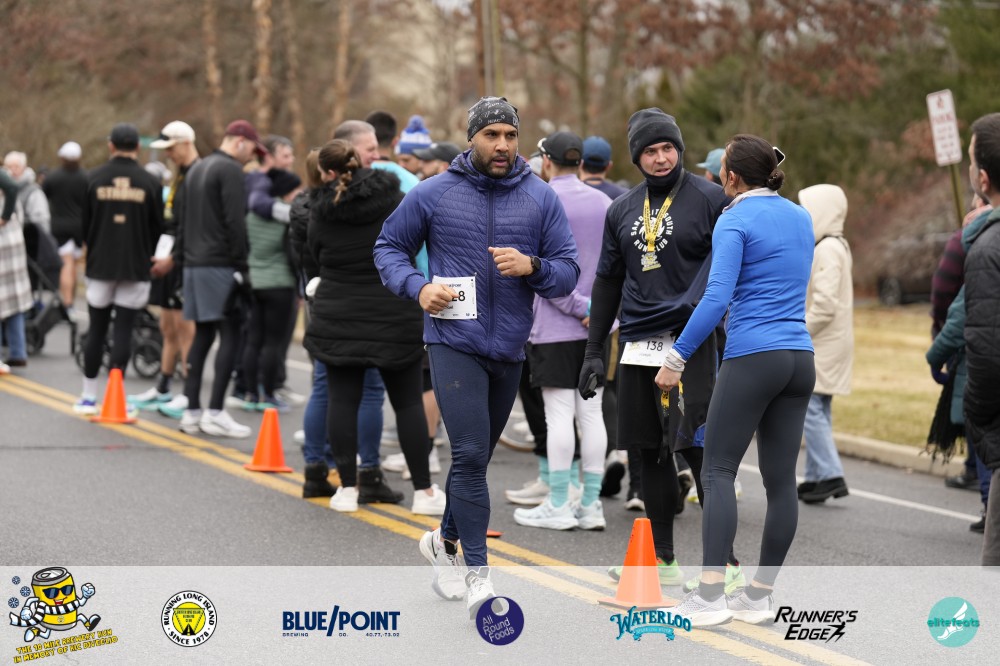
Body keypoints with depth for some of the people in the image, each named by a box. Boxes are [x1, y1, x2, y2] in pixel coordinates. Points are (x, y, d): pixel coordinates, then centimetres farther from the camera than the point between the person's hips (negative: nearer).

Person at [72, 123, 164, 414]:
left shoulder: (95, 178, -2)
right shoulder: (150, 183, -4)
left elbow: (84, 222, 4)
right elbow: (157, 227, 3)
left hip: (100, 266, 1)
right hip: (136, 269, -1)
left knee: (96, 330, 9)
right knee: (123, 332, 0)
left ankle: (89, 396, 13)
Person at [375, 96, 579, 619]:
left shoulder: (541, 198, 3)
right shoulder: (433, 194, -3)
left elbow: (568, 272, 3)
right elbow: (389, 247, 7)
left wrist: (531, 266, -18)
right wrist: (418, 287, -11)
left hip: (510, 349, 4)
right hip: (454, 344, -4)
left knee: (477, 455, 17)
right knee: (471, 453, -15)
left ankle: (445, 541, 40)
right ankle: (477, 573, -10)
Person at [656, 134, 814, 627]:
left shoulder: (735, 221, -7)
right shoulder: (799, 218, 15)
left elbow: (717, 297, -17)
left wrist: (677, 358, -15)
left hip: (752, 358, -7)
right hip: (800, 358, 7)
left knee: (718, 471, -4)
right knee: (781, 478, 7)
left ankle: (710, 597, -12)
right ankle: (760, 596, 12)